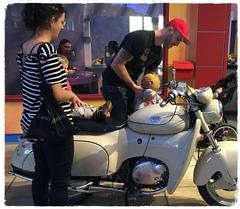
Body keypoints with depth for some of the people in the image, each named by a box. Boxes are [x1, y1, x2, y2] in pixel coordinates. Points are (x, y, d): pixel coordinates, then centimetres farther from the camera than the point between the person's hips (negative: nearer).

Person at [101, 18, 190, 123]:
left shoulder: (159, 53, 4)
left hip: (130, 85, 8)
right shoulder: (140, 38, -23)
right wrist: (134, 87, -20)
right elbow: (116, 64, -25)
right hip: (114, 84, -8)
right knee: (121, 123, -6)